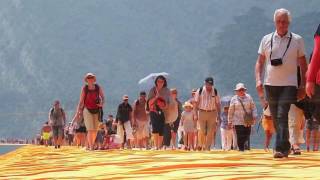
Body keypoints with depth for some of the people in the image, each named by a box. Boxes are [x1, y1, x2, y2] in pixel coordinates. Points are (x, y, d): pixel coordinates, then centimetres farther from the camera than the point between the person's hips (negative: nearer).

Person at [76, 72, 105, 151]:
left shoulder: (98, 88, -1)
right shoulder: (84, 88, -5)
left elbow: (102, 97, 13)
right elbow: (81, 100, -2)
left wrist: (102, 104, -6)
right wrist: (79, 110, -7)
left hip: (96, 110, 3)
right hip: (87, 110, -3)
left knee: (95, 130, 7)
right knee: (90, 129, -13)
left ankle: (91, 144, 26)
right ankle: (91, 146, -13)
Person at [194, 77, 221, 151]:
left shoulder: (215, 91, 3)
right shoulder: (200, 91, -1)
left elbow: (217, 103, 8)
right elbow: (196, 103, 1)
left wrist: (218, 115, 4)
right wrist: (196, 114, -5)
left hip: (212, 113, 1)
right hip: (202, 112, -1)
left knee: (210, 132, -2)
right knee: (202, 131, -4)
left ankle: (207, 147, 4)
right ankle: (200, 145, 16)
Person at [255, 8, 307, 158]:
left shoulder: (297, 40, 2)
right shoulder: (266, 40, 7)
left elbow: (303, 64, 6)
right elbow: (260, 62, 11)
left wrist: (303, 85, 1)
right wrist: (258, 80, -3)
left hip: (289, 84, -3)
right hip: (270, 84, 3)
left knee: (282, 116, -16)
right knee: (276, 118, 8)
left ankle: (280, 148, -19)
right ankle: (286, 146, 22)